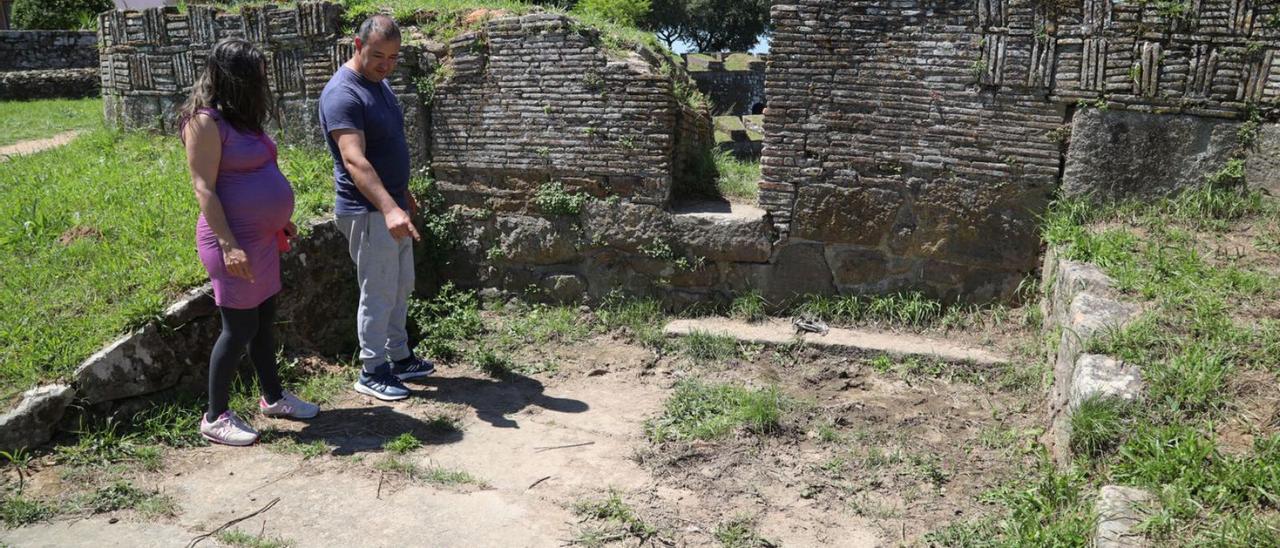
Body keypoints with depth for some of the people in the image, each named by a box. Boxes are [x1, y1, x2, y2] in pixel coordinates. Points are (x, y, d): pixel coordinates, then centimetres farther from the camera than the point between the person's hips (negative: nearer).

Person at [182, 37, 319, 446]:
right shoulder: (206, 121, -16)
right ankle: (215, 417, 11)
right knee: (239, 328, -2)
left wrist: (280, 220, 24)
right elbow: (204, 188, -20)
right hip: (236, 242, -9)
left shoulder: (240, 118, 12)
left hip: (262, 238, 9)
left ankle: (273, 397, 30)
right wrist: (229, 245, -25)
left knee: (265, 320, 17)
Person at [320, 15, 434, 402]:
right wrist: (389, 209, -44)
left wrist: (404, 196, 23)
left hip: (392, 206, 9)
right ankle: (372, 372, 14)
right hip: (367, 213, -9)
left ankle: (399, 358, 30)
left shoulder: (379, 84, 9)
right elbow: (354, 160, -33)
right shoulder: (342, 94, -21)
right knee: (379, 293, 0)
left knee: (401, 287, 17)